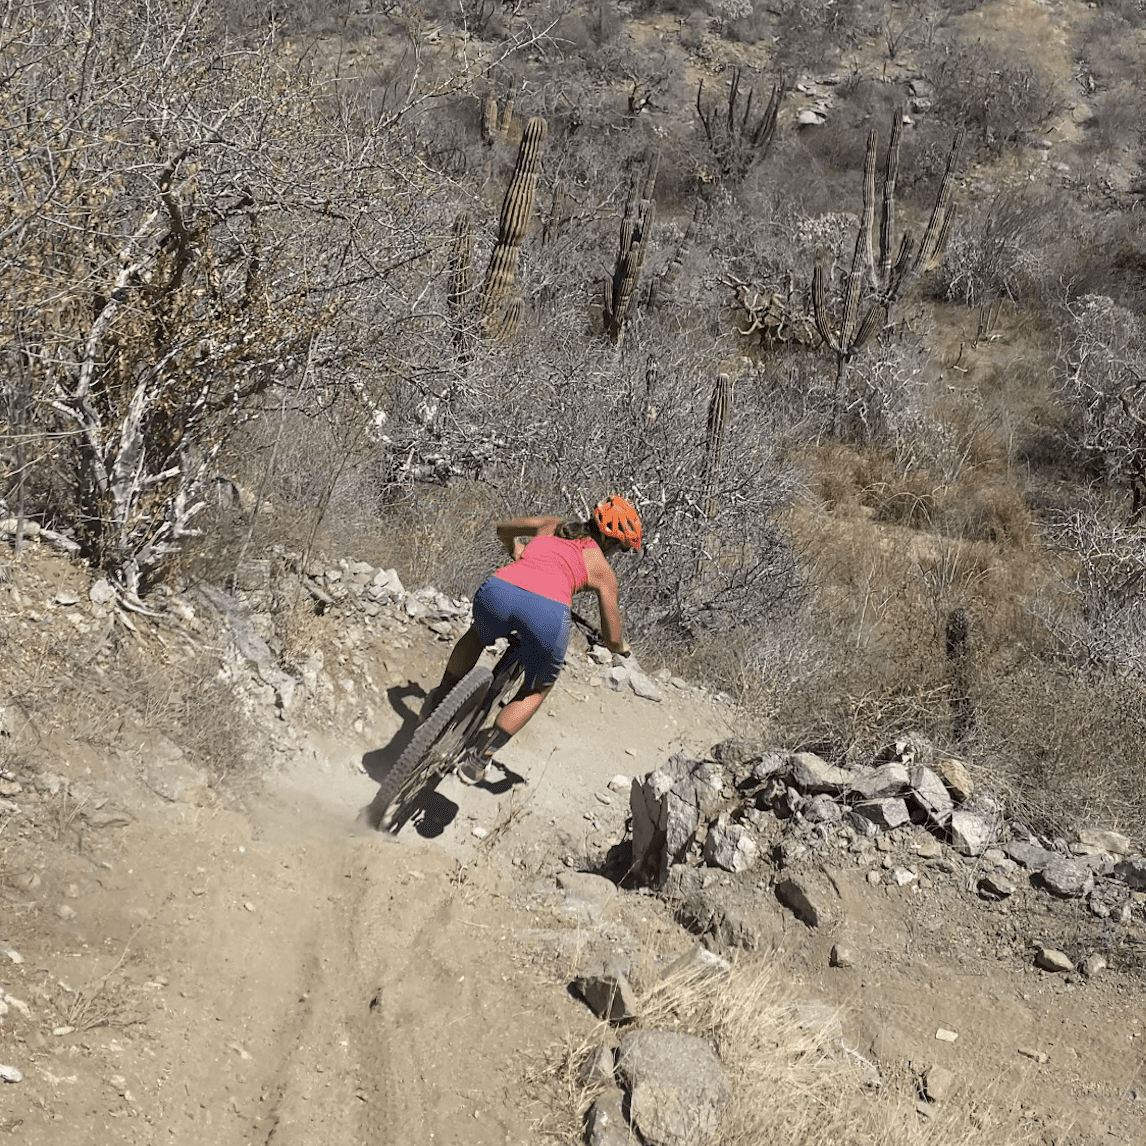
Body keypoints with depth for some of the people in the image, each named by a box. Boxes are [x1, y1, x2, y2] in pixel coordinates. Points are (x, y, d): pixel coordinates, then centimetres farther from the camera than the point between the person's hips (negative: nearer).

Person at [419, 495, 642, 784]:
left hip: (498, 590, 3)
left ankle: (437, 702, 41)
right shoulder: (603, 569, 25)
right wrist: (621, 646, 51)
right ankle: (478, 760, 17)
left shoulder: (550, 525, 33)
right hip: (547, 610, -3)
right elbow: (611, 640, 28)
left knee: (479, 634, 42)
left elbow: (503, 529, 52)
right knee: (538, 689, 27)